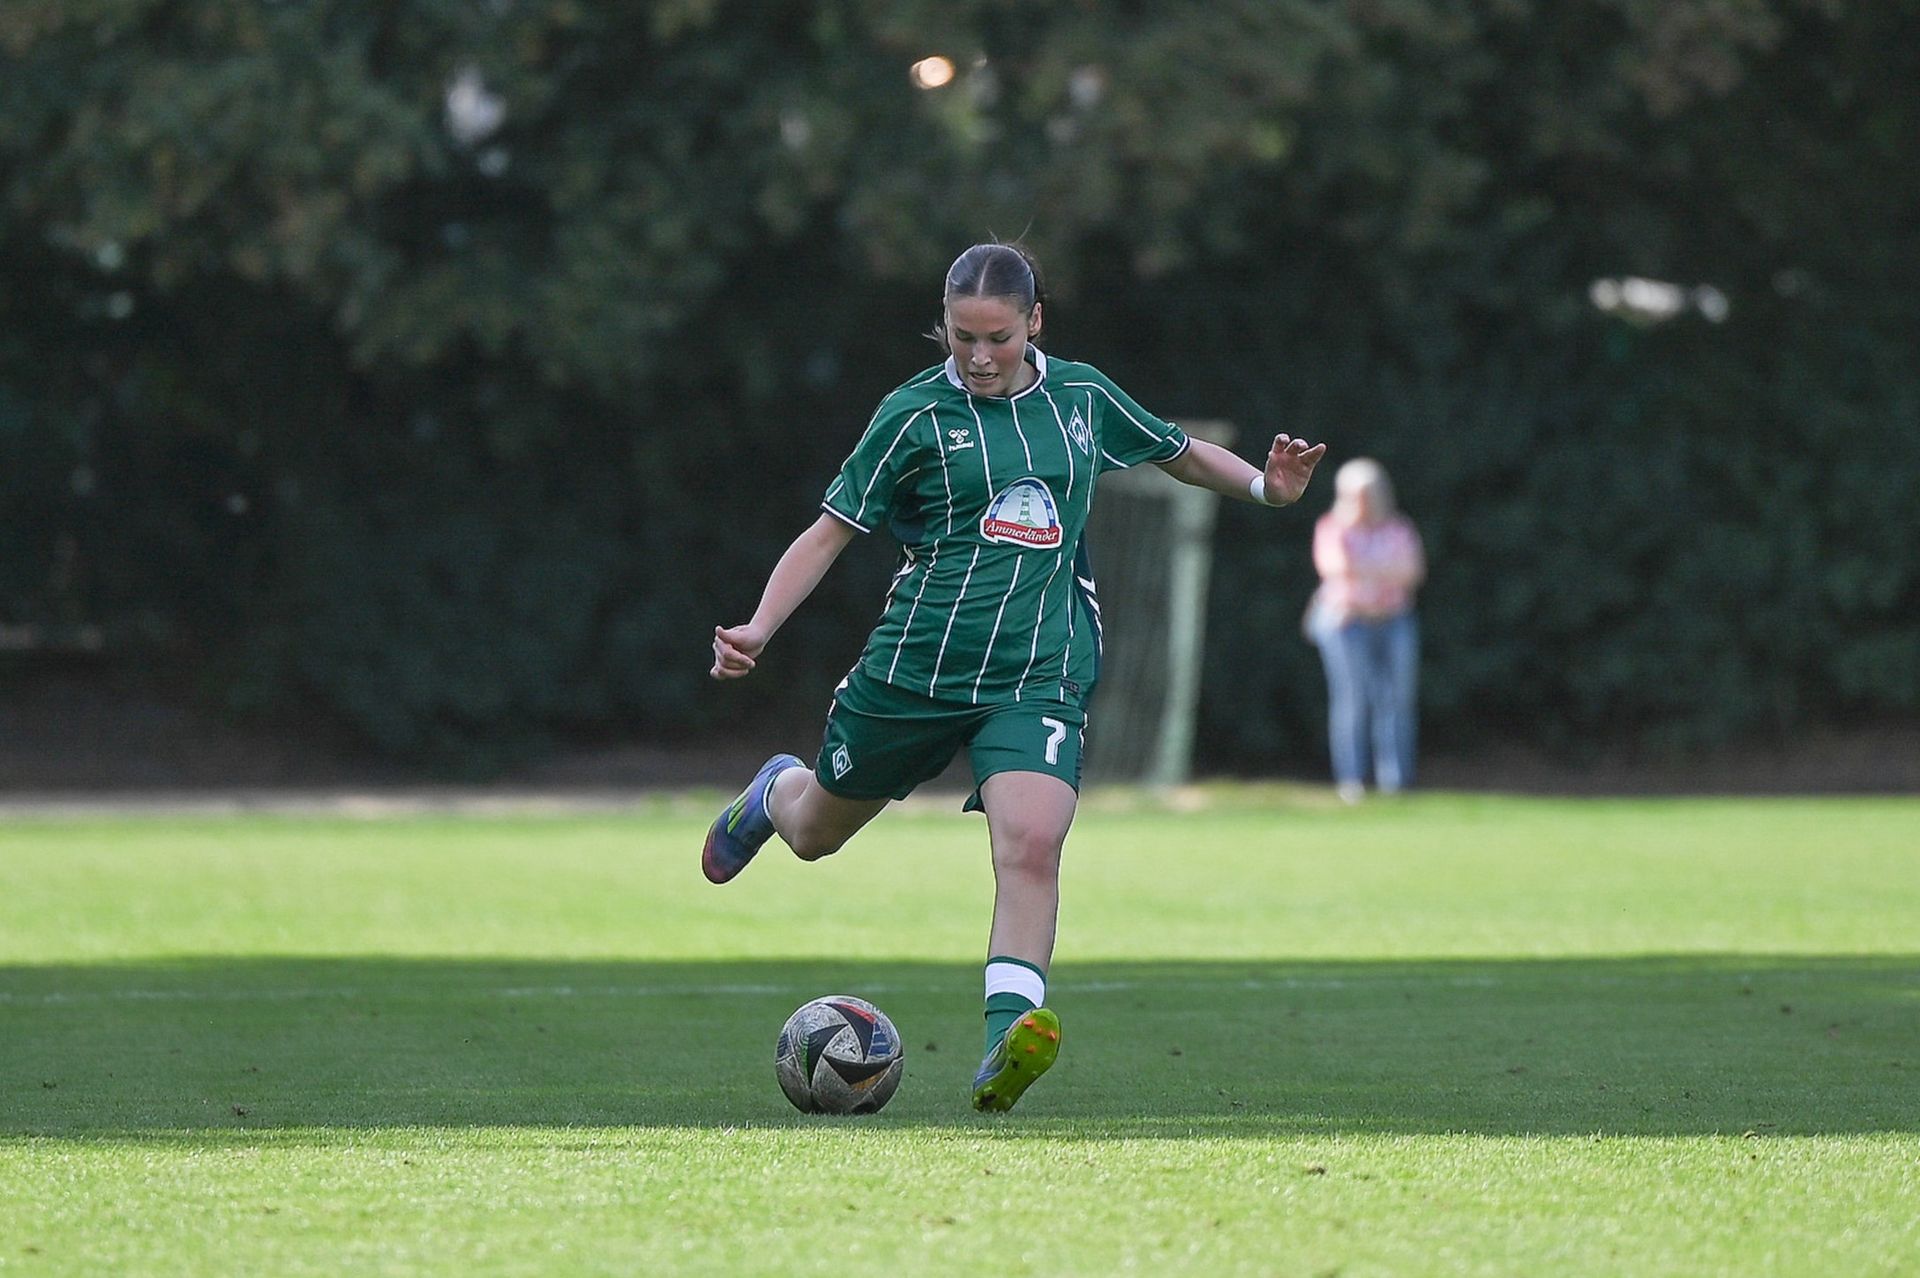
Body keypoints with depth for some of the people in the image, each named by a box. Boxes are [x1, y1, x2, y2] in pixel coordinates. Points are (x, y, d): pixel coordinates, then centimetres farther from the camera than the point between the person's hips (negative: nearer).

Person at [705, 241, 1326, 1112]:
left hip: (1038, 675, 0)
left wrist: (1266, 486, 5)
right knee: (815, 834, 19)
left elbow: (1178, 452, 23)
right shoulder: (917, 413, -5)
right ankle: (776, 792, 57)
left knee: (1031, 845, -25)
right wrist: (755, 631, -15)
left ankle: (1006, 1043, -32)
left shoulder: (1081, 397, 5)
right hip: (916, 667, 0)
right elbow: (831, 531, -3)